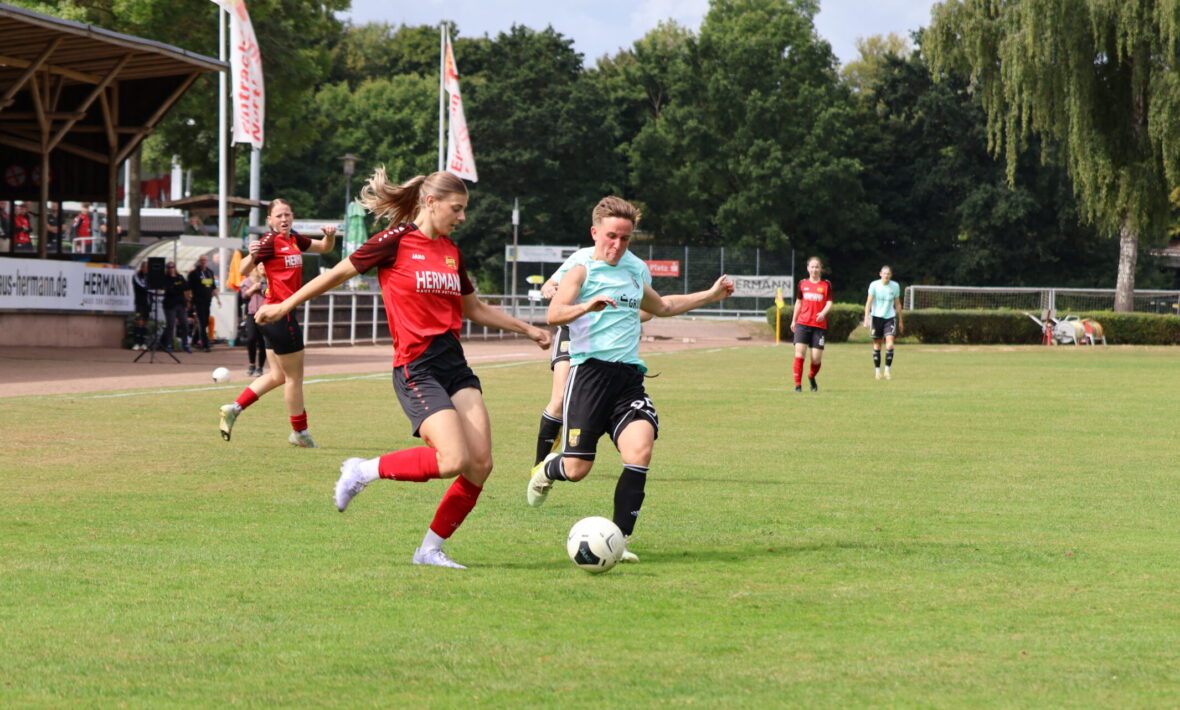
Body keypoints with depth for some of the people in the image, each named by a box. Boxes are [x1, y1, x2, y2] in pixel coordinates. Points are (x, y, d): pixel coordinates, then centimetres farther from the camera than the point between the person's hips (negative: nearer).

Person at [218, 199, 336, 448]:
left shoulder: (295, 240, 10)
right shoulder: (270, 241, -13)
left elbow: (324, 248, 23)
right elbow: (243, 271, -18)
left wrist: (330, 235, 1)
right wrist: (252, 255, -39)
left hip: (282, 313, 9)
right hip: (280, 314, -9)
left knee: (278, 376, 16)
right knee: (294, 376, 2)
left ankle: (233, 409, 15)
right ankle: (299, 432, 14)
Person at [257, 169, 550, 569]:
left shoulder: (450, 252, 14)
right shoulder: (397, 241, -6)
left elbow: (474, 309, 29)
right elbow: (339, 274, 3)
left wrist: (527, 329, 30)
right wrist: (285, 306, 9)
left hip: (454, 363, 7)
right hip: (416, 368, -7)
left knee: (481, 464, -6)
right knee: (454, 461, -21)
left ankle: (430, 549, 9)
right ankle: (364, 472, 0)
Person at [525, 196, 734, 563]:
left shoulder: (635, 271, 19)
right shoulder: (582, 271, -1)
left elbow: (661, 306, 41)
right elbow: (554, 314, -19)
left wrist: (710, 295, 40)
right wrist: (586, 306, -38)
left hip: (629, 376, 5)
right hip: (590, 371, -5)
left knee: (640, 448, -20)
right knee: (576, 469, -4)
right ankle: (548, 469, 35)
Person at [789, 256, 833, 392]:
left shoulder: (826, 284, 3)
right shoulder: (803, 284, 9)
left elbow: (829, 303, -2)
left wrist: (823, 313, -23)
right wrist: (793, 320, 22)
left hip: (819, 325, -1)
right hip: (802, 323, 1)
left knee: (816, 358, -2)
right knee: (800, 352, -14)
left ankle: (812, 377, 30)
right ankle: (798, 385, -10)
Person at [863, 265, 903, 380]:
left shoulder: (895, 286, 1)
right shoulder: (874, 285, -6)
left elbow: (898, 304, 11)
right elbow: (869, 302, -7)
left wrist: (900, 321, 14)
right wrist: (866, 318, -16)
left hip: (890, 317, 1)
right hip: (876, 316, -1)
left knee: (890, 343, -14)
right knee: (877, 345, 3)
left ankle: (887, 370, -6)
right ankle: (877, 370, 13)